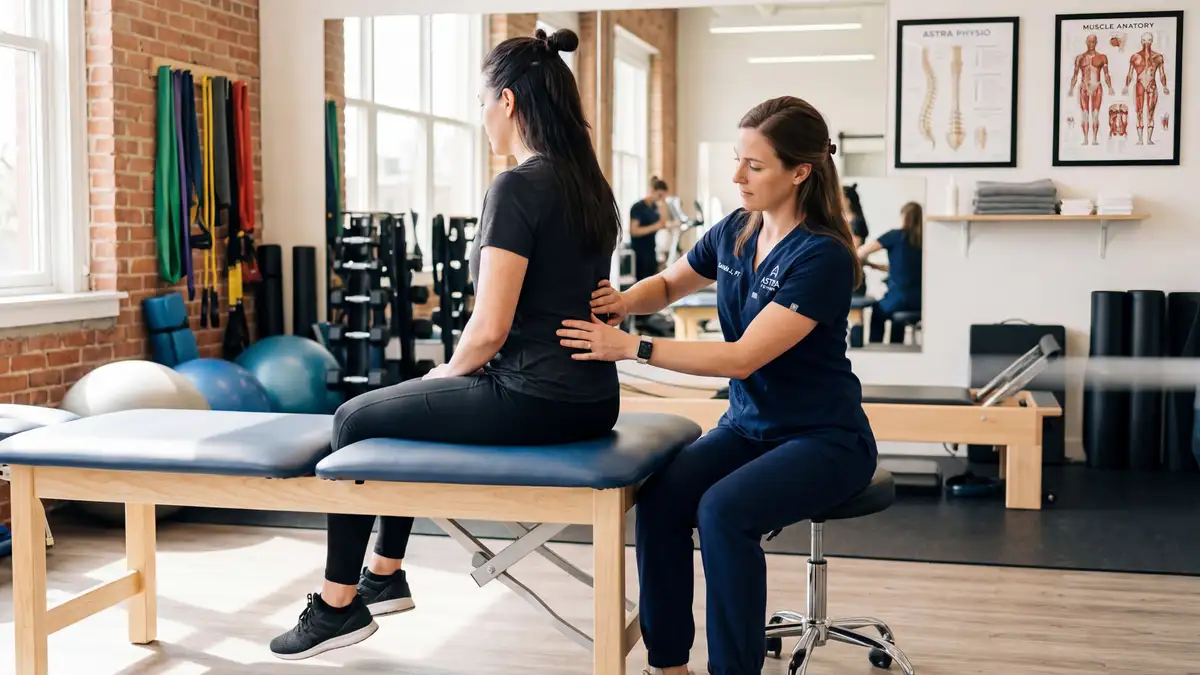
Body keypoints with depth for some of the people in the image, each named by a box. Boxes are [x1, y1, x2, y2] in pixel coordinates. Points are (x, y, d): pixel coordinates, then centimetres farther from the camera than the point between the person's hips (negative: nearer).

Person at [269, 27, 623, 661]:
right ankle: (385, 575, 37)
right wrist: (457, 374, 18)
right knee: (403, 411, 28)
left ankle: (339, 604, 21)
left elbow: (490, 328, -21)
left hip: (535, 401, -9)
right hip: (591, 400, 9)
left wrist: (447, 373, 1)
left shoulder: (516, 188, -18)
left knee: (354, 420, 10)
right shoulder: (591, 185, 10)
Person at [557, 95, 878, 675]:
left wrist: (631, 346, -26)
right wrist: (624, 301, -4)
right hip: (748, 424, 6)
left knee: (724, 510, -31)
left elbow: (743, 357, -25)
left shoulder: (823, 256, -20)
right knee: (660, 496, -21)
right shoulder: (735, 231, 2)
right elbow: (669, 284, 19)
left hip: (824, 438, -6)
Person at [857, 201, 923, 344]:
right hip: (920, 300, 5)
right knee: (897, 314, 36)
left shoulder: (896, 235, -6)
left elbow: (863, 251, -7)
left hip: (900, 297, -5)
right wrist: (872, 264, 26)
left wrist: (861, 260, 16)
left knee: (877, 312, 28)